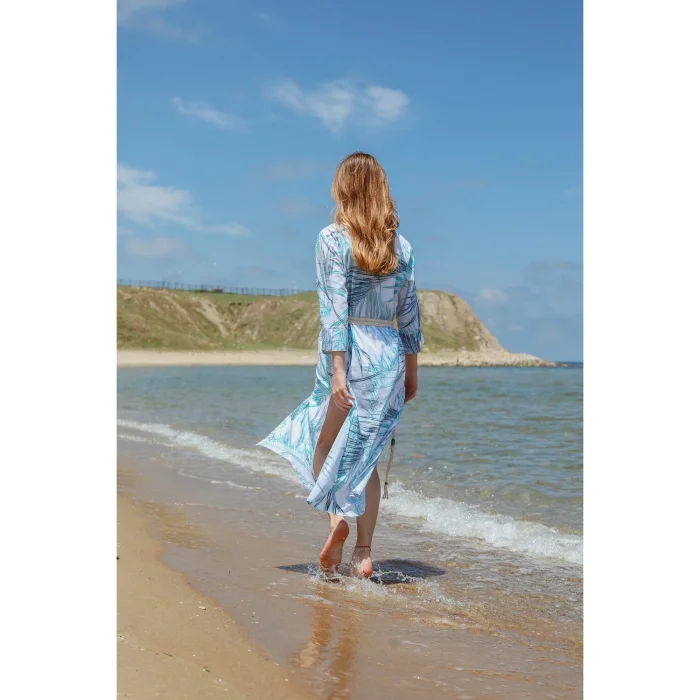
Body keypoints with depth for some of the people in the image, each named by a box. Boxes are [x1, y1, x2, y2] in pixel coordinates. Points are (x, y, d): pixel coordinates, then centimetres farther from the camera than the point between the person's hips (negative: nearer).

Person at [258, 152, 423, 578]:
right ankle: (364, 553, 10)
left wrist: (338, 369, -15)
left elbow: (334, 309, -13)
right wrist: (412, 371, 16)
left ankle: (335, 516, -9)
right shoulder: (402, 246, 6)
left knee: (323, 446, 14)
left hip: (348, 352, -3)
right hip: (389, 355, 4)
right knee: (365, 455, 12)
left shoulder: (333, 239, -5)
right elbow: (410, 313, 8)